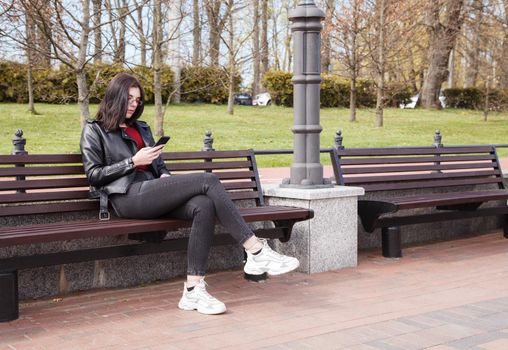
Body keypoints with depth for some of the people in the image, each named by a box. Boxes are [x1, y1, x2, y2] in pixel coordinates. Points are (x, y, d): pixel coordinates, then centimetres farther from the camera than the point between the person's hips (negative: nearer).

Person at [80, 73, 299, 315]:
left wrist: (165, 176, 7)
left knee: (204, 206, -29)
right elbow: (93, 175, 3)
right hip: (129, 197, -6)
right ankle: (257, 251, -26)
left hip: (152, 193, 6)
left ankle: (193, 290, -33)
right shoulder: (94, 130, 12)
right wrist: (133, 162, -7)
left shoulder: (141, 128, 30)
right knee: (208, 181, -23)